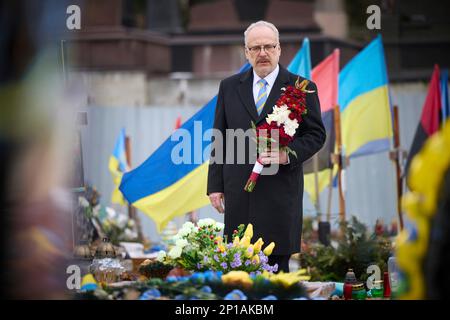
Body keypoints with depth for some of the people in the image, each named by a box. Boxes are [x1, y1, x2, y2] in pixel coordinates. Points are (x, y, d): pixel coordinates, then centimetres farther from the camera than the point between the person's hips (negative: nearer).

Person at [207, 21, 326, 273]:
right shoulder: (229, 87, 12)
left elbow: (316, 134, 3)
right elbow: (220, 139, 13)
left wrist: (288, 154, -15)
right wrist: (215, 185, 7)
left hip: (280, 193, -3)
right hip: (238, 193, 3)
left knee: (277, 265, -2)